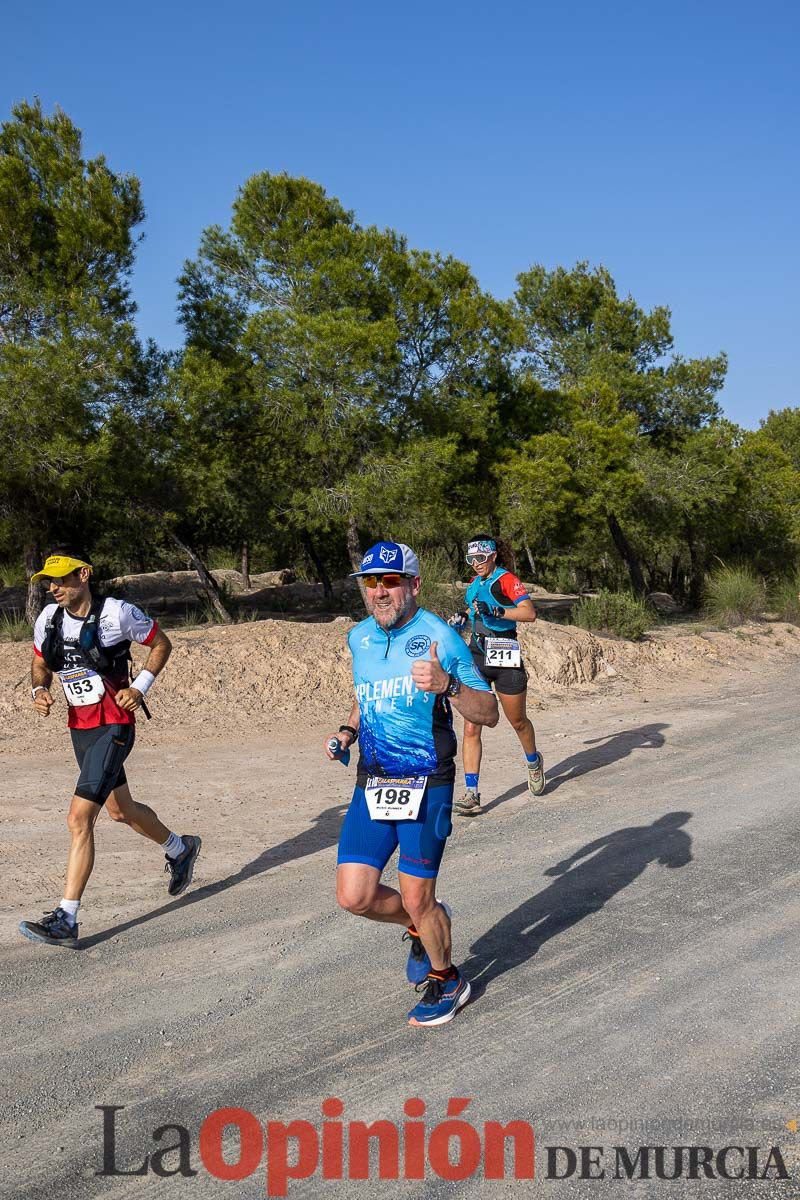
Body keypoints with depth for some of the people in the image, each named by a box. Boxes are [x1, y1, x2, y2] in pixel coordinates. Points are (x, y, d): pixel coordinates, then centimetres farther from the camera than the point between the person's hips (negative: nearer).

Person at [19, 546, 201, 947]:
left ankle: (66, 920, -9)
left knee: (79, 818, -15)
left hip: (113, 728, -7)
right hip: (79, 728, 7)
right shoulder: (48, 617, 2)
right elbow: (40, 664, 16)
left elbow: (161, 643, 0)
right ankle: (180, 848, 47)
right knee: (121, 811, 21)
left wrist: (139, 687, -11)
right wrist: (39, 690, -5)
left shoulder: (117, 613, -14)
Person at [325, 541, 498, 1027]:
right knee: (355, 897, 2)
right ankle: (424, 926, 32)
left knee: (417, 901, 1)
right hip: (372, 784, 6)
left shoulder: (439, 636, -11)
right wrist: (348, 732, 6)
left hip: (425, 786, -5)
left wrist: (447, 685, -29)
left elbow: (489, 713, -10)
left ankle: (446, 980, 30)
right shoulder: (359, 637, 7)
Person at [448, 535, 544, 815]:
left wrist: (495, 611, -32)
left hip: (505, 658, -5)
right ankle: (472, 795, -5)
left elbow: (530, 613, -22)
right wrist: (463, 616, 12)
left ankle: (535, 764, 45)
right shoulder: (475, 582, 11)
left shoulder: (507, 579, -10)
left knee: (518, 722, 14)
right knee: (471, 728, -5)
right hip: (477, 656, 5)